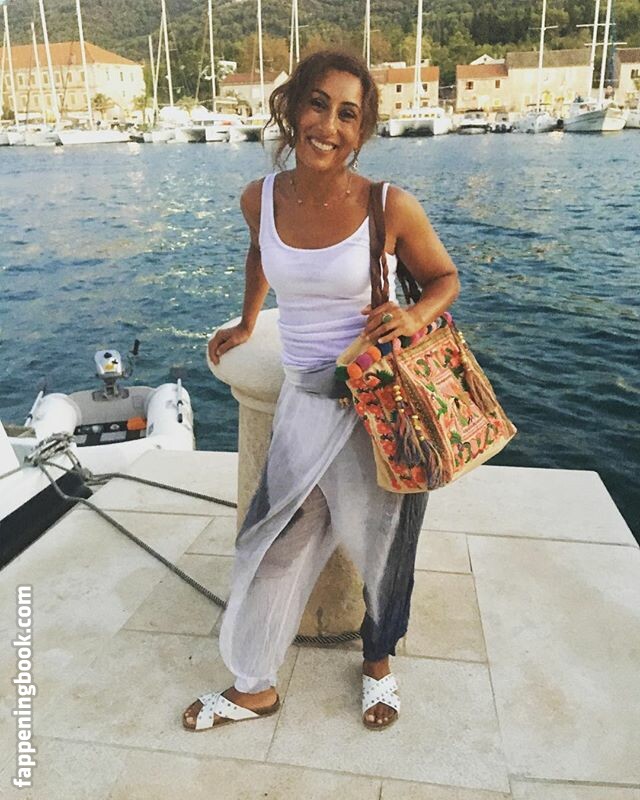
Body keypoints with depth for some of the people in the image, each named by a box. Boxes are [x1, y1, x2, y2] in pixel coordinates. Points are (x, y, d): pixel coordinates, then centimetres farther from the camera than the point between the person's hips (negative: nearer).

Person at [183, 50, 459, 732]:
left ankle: (378, 658, 44)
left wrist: (415, 318, -19)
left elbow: (444, 278, 2)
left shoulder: (390, 206, -12)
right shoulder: (261, 199, -1)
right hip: (307, 397, 3)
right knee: (275, 542, 9)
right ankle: (255, 686, 32)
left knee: (384, 544, 13)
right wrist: (246, 323, 32)